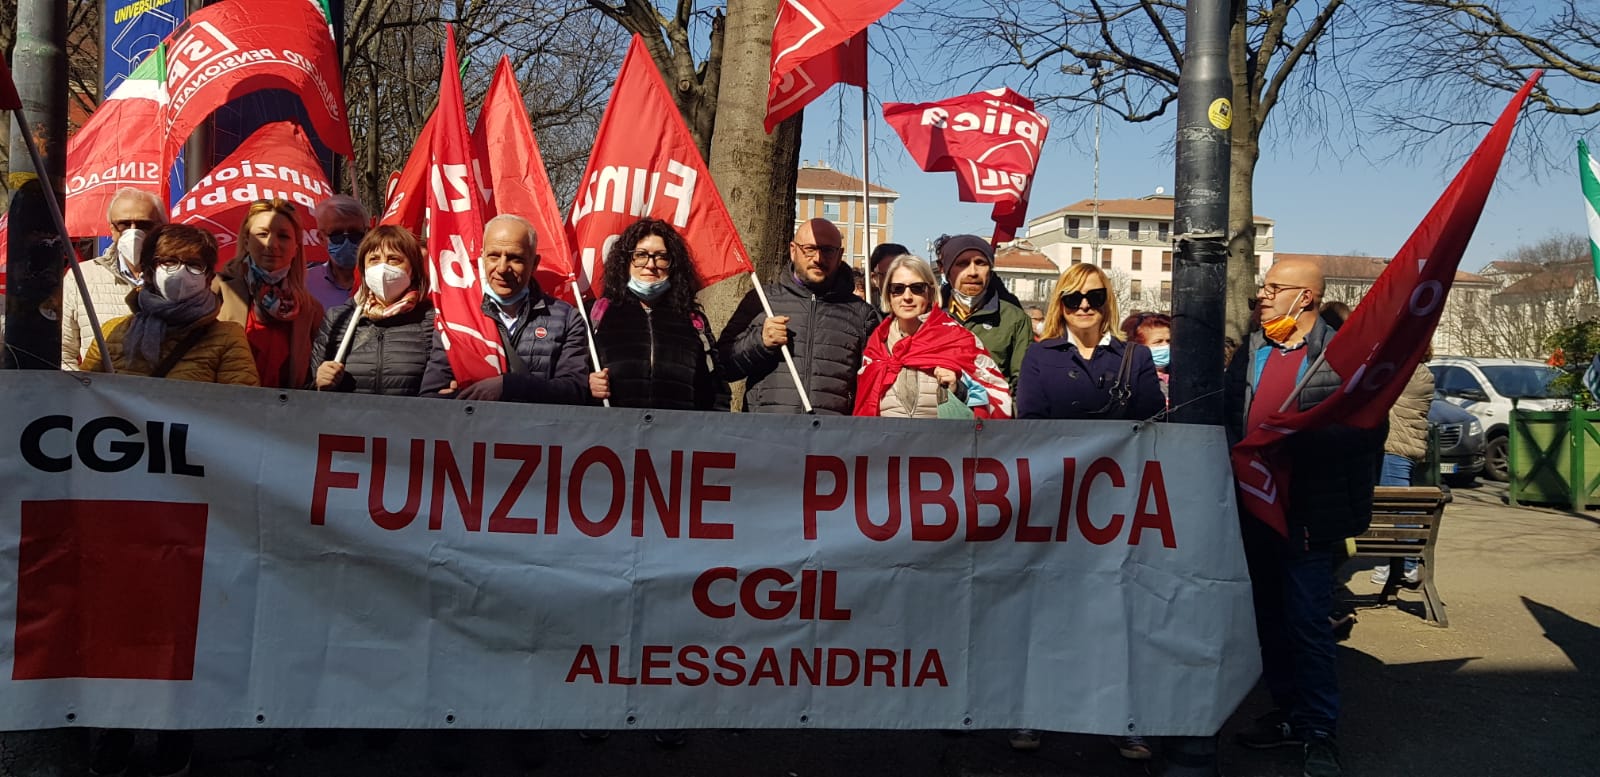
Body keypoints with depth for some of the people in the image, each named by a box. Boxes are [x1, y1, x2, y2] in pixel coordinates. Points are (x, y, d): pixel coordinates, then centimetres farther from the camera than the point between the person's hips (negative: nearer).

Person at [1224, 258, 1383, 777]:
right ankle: (1289, 714, 28)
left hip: (1308, 516, -6)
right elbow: (1227, 417, 14)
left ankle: (1319, 732, 12)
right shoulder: (1249, 352, 10)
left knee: (1307, 626, -1)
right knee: (1269, 621, 14)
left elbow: (1368, 432, -16)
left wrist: (1297, 441, -23)